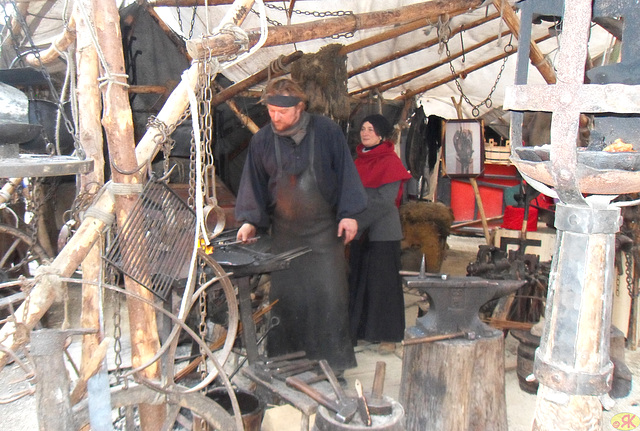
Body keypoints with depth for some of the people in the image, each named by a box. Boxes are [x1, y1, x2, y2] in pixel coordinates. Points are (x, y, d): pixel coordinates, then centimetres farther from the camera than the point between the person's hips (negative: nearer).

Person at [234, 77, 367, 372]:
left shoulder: (326, 131, -3)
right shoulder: (262, 140, 3)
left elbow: (345, 172, 0)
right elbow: (253, 183, 8)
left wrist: (349, 213, -5)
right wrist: (249, 220, -2)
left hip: (324, 228, -2)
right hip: (284, 231, 3)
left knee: (328, 291, -2)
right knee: (284, 293, 4)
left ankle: (333, 357, 11)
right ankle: (283, 354, 19)